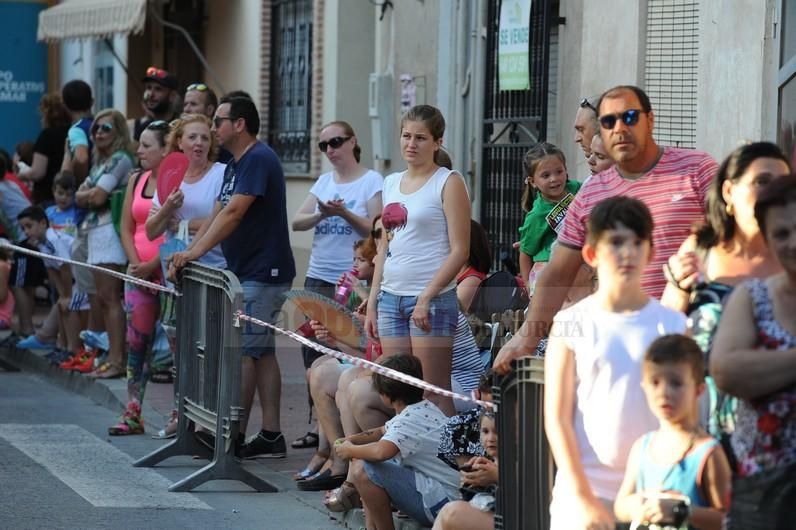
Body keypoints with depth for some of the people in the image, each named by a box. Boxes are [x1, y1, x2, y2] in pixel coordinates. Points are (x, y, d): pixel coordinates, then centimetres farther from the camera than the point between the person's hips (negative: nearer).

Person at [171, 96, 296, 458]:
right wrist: (187, 252, 5)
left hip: (262, 273, -10)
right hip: (245, 272, 10)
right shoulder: (235, 166, 17)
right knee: (261, 352, 8)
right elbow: (217, 214, 17)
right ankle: (270, 436, 10)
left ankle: (235, 435, -5)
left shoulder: (259, 160, -15)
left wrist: (196, 251, -26)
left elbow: (233, 213, -24)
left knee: (242, 351, -9)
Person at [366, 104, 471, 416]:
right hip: (391, 297, 7)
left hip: (432, 299, -6)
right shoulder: (391, 183, 16)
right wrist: (372, 303, 13)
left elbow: (459, 250, -10)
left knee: (434, 392, -8)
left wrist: (426, 298, -16)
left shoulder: (448, 183, -4)